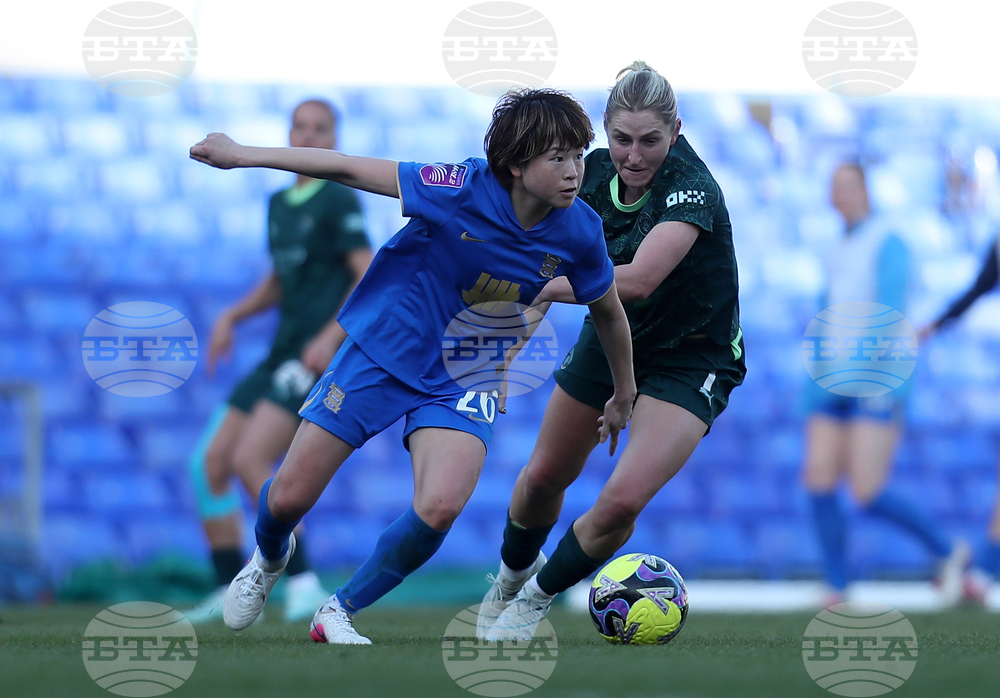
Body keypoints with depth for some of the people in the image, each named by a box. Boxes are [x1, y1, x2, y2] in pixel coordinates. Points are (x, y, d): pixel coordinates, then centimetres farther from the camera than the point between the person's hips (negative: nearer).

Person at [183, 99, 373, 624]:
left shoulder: (339, 199, -6)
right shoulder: (280, 203, 18)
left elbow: (371, 278, -13)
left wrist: (331, 337, -24)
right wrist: (232, 317, 13)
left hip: (319, 358, -9)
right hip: (282, 358, 9)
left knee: (249, 460, -22)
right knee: (210, 462, 3)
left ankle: (303, 585, -16)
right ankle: (231, 594, 10)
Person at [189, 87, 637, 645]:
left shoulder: (579, 232, -13)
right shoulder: (463, 190, -25)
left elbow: (609, 312, 7)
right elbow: (351, 169, -19)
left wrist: (624, 397, 20)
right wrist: (244, 155, -16)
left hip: (464, 378, 2)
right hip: (383, 350, -2)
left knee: (441, 507, -25)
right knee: (288, 498, -1)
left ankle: (340, 613, 0)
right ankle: (271, 558, 39)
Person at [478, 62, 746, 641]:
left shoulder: (691, 188, -32)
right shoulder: (596, 170, -13)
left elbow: (638, 279, -46)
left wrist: (540, 287, -44)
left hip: (690, 360, -6)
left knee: (622, 500, -21)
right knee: (543, 479, 15)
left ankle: (538, 596, 5)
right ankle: (512, 573, 47)